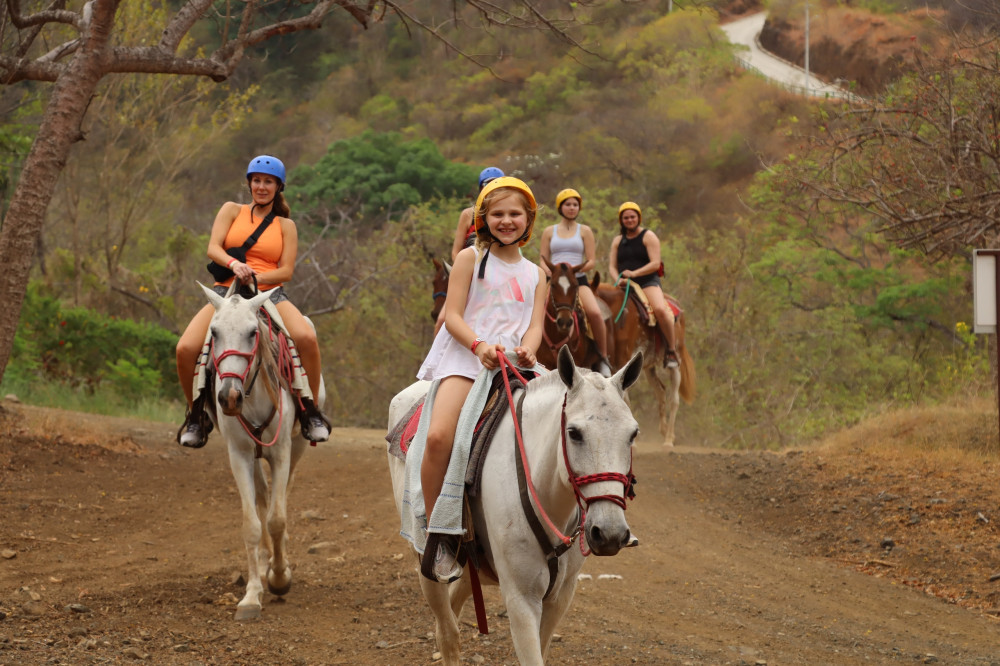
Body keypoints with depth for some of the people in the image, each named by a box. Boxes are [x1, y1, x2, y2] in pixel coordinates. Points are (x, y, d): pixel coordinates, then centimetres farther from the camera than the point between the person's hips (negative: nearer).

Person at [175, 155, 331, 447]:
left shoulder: (285, 225, 13)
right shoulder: (232, 211, 13)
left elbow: (286, 271, 2)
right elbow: (213, 248, -1)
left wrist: (255, 276, -16)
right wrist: (233, 264, -22)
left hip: (269, 293, 0)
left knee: (306, 338, -31)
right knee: (185, 349, -24)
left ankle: (311, 412, -12)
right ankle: (196, 414, 2)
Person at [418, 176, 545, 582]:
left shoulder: (535, 273, 20)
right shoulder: (471, 258, 9)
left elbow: (535, 326, 9)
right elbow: (453, 316, 0)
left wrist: (526, 351, -14)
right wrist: (480, 345, -19)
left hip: (513, 365, 4)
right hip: (464, 359, -4)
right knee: (439, 436, -29)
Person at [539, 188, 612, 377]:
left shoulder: (584, 231, 10)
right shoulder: (549, 232, 14)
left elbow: (592, 260, 4)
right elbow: (543, 261, 11)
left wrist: (576, 268, -14)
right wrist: (550, 271, -10)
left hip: (579, 280, -2)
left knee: (595, 312, -29)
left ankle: (603, 359, -16)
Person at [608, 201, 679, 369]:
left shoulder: (648, 237, 2)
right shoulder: (618, 241, 17)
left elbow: (655, 264, -8)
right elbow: (613, 266, 14)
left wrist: (634, 273, -20)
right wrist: (618, 279, -9)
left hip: (648, 282, -5)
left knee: (660, 310, -32)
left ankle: (672, 350, -21)